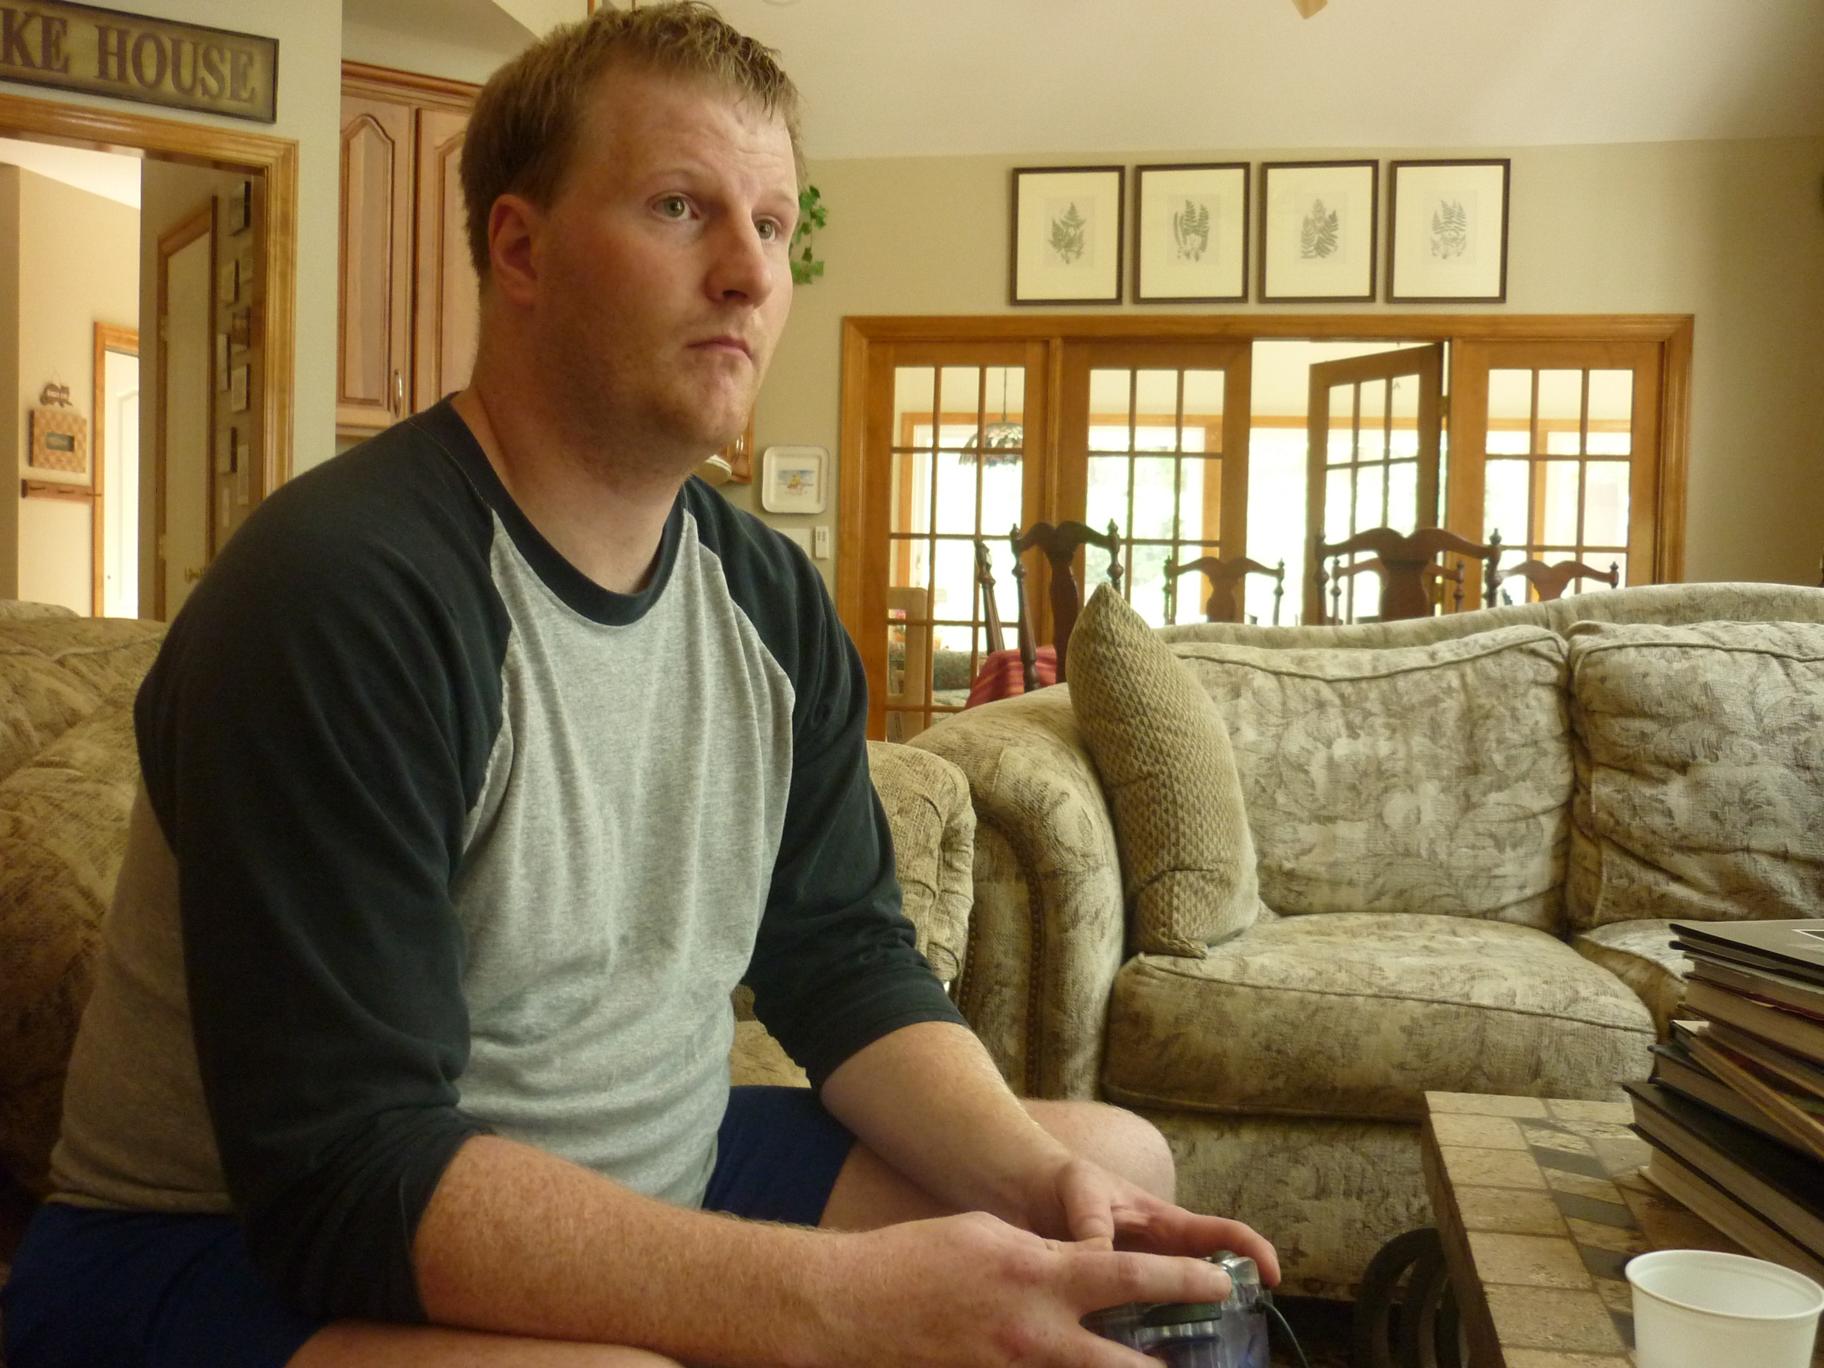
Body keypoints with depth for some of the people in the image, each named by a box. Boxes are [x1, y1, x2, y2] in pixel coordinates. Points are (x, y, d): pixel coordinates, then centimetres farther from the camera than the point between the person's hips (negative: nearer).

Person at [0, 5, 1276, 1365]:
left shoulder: (773, 598, -1)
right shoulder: (339, 588, -24)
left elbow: (848, 962, 2)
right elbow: (345, 1171, -28)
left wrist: (1037, 1174, -16)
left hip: (660, 1194, 7)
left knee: (1117, 1162, 3)